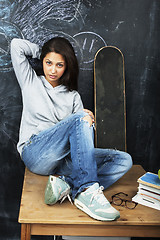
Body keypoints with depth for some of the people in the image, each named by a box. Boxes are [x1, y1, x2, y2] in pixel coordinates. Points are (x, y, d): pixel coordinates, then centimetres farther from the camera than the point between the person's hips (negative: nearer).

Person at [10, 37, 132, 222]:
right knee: (79, 118, -30)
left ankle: (65, 182, -35)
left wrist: (89, 122, -14)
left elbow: (83, 130, 11)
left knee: (124, 160, -15)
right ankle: (88, 192, -40)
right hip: (34, 154, -4)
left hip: (63, 160, 4)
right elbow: (16, 45, 8)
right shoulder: (31, 82, 14)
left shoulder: (72, 96, 19)